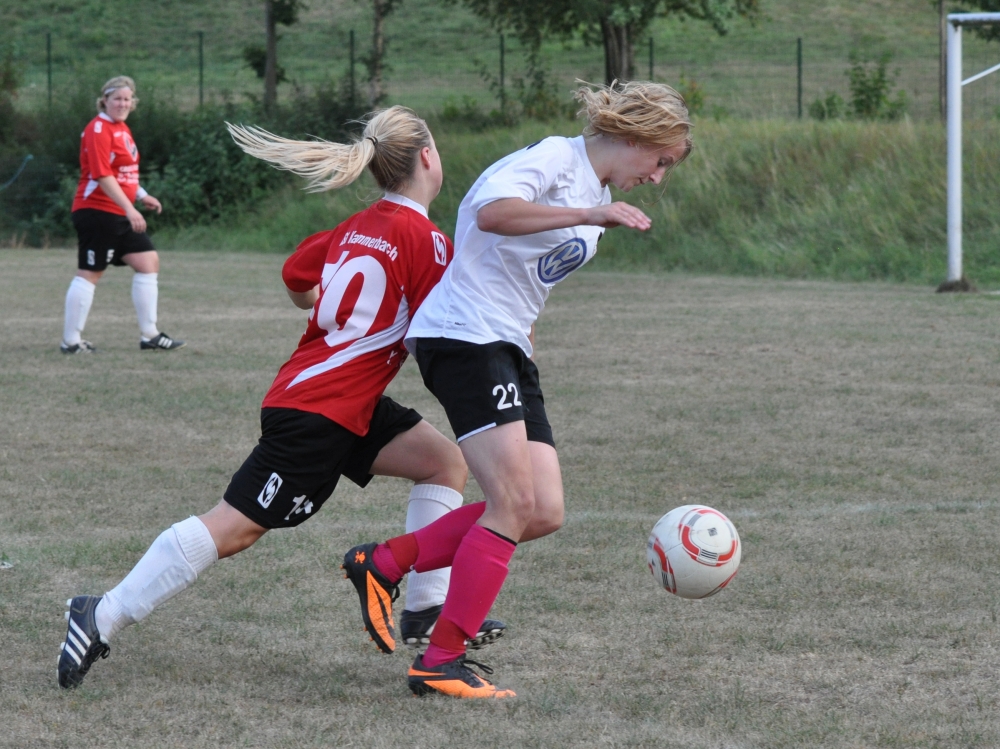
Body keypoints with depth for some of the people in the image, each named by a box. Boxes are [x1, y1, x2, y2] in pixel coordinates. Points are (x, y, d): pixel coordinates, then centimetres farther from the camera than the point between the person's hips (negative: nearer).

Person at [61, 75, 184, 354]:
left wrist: (142, 196, 15)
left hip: (120, 215, 10)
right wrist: (130, 209, -27)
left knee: (149, 261, 8)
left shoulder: (121, 129, 15)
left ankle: (150, 336, 12)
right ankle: (70, 340, 0)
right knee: (90, 273, -6)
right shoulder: (98, 129, -15)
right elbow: (102, 176, -23)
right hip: (97, 212, -10)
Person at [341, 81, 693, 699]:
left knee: (543, 514, -1)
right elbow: (492, 212, -30)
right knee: (515, 502, -16)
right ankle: (441, 661, -11)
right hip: (466, 336, -10)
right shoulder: (556, 159, -9)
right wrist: (589, 216, -32)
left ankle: (385, 562, 10)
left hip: (509, 349, 10)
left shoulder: (596, 198, 20)